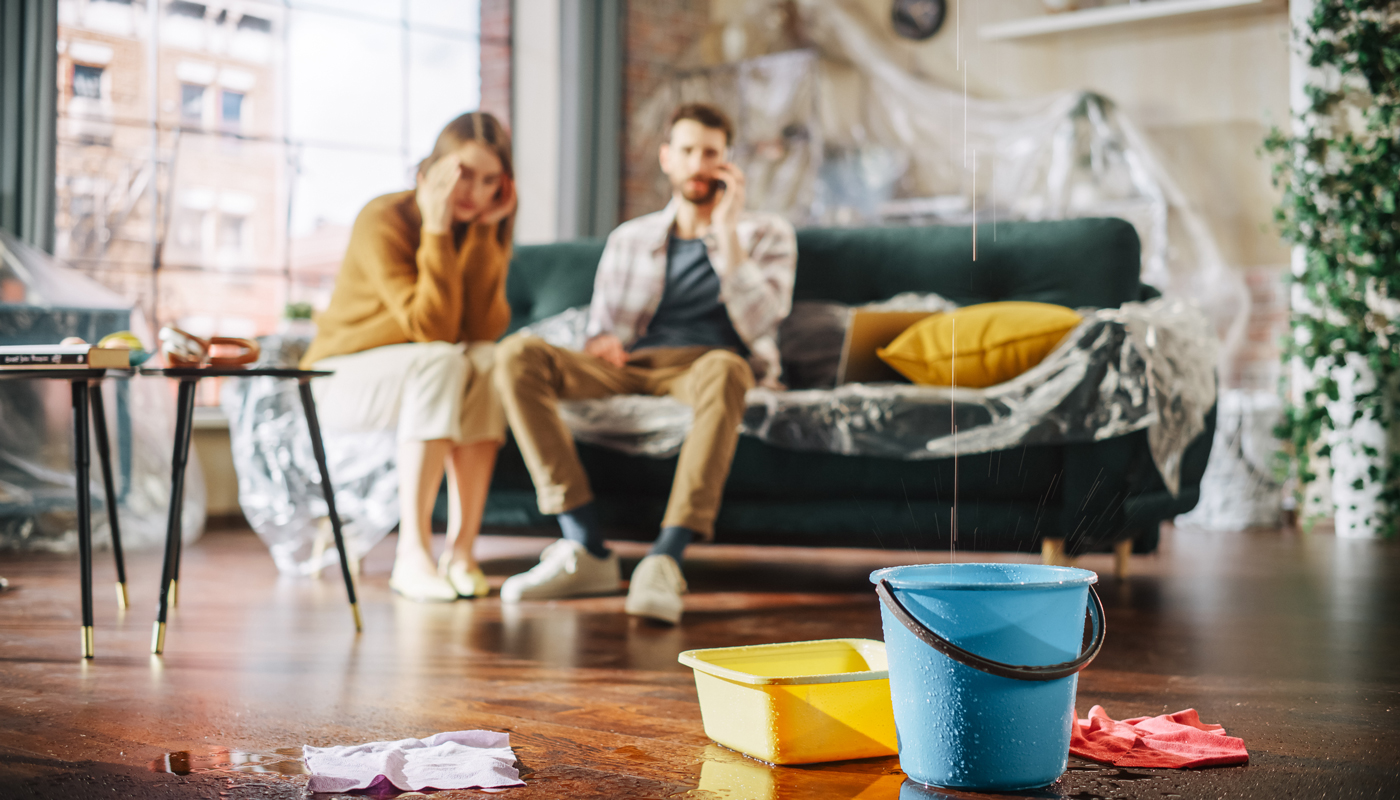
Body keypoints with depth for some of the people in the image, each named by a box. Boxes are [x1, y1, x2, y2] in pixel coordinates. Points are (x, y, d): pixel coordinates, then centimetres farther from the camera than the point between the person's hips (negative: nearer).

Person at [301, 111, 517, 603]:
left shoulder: (487, 229, -2)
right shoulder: (383, 221, -19)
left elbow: (486, 328, -18)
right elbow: (432, 330, -28)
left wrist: (483, 233, -22)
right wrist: (437, 231, -31)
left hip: (421, 377, 5)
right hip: (343, 381, -5)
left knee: (487, 362, -29)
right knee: (444, 363, -35)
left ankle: (461, 551, -30)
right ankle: (413, 557, -37)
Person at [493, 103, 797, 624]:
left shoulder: (766, 234, 15)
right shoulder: (629, 239, 24)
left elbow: (756, 325, -2)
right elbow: (602, 329, 18)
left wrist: (727, 233, -5)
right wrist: (603, 342, -7)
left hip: (708, 363, -3)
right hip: (632, 367, 3)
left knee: (722, 368, -42)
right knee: (517, 354, -24)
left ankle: (664, 561, -49)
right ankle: (586, 550, -32)